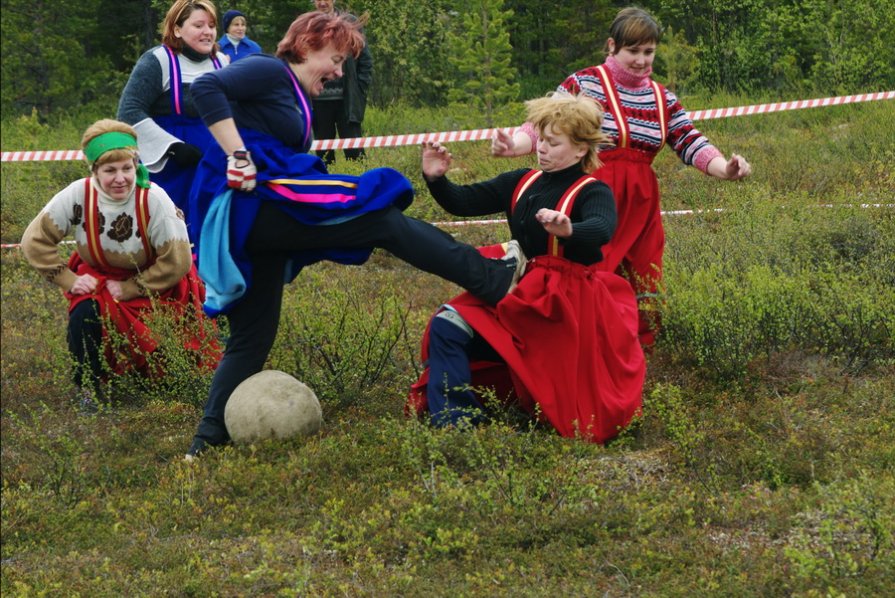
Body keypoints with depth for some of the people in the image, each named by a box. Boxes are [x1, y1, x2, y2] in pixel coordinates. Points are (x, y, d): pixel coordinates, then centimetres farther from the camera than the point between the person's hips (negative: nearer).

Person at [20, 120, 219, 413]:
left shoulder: (154, 199, -26)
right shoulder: (78, 196, -20)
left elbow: (176, 262, -22)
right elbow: (35, 240, -13)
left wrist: (130, 289, -22)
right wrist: (68, 280, -18)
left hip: (151, 286, -1)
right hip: (97, 278, 1)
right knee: (83, 319, -32)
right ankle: (90, 390, -5)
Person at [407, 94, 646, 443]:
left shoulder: (592, 192, -10)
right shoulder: (524, 183, 8)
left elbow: (602, 229, -33)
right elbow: (466, 202, 8)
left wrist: (568, 230, -56)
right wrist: (436, 180, -13)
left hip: (569, 302, -6)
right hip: (522, 293, 6)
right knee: (448, 326, -9)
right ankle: (452, 424, -7)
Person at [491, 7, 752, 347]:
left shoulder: (662, 98, 12)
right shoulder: (584, 83, -1)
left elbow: (691, 144, 6)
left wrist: (725, 169, -13)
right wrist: (513, 145, -28)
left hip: (639, 208, 5)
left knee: (641, 293, 7)